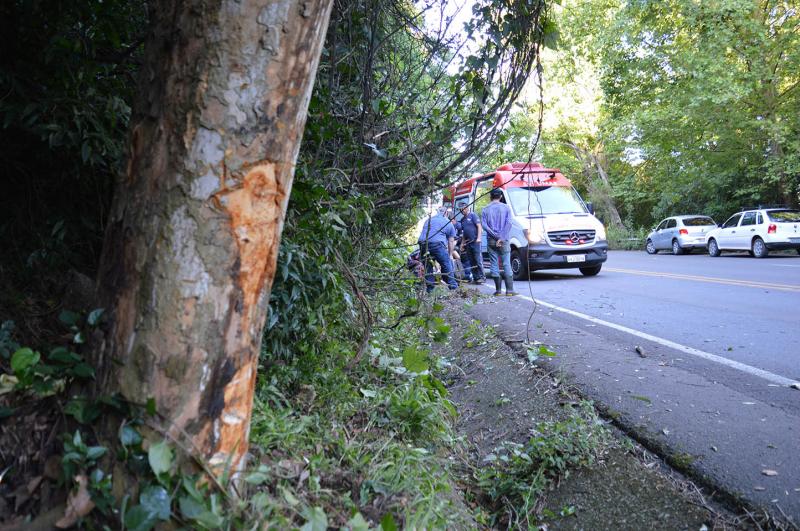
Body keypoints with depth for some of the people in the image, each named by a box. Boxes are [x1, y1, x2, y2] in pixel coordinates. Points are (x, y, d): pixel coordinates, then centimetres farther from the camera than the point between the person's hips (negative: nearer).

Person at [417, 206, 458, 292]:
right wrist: (450, 255, 32)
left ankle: (430, 287, 20)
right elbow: (451, 242, 22)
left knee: (427, 265, 18)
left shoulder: (428, 220, 30)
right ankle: (452, 285, 16)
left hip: (422, 243, 4)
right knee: (446, 264, 10)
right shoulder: (449, 223, 20)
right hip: (437, 243, -4)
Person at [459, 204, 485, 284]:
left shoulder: (473, 215, -1)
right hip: (468, 242, 7)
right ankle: (475, 277, 10)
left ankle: (481, 276, -9)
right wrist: (462, 243, 17)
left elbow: (479, 226, -8)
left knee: (478, 259, -10)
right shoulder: (462, 219, 19)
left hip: (475, 241, -7)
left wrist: (478, 238, -17)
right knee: (471, 261, 6)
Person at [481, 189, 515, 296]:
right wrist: (502, 238, -11)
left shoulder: (486, 209, 6)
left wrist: (496, 236, -8)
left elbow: (484, 225, -5)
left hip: (491, 241, 1)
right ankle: (509, 290, -5)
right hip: (504, 241, -1)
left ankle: (498, 290, 5)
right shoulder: (506, 208, 3)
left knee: (494, 264, 5)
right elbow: (508, 224, -8)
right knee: (507, 264, 0)